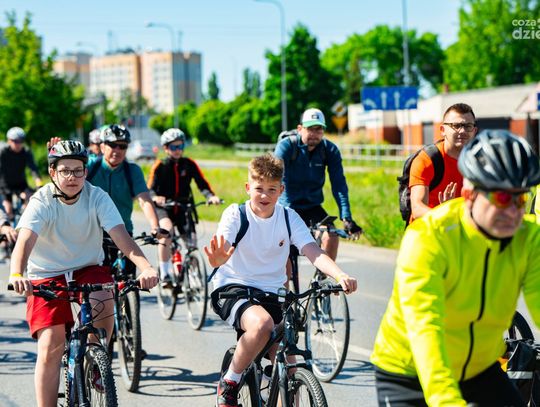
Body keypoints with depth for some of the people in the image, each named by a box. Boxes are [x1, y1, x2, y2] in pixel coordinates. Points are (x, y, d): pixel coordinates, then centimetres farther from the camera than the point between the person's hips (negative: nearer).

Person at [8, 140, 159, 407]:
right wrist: (16, 275, -52)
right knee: (50, 348, -14)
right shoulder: (42, 202, -16)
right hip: (46, 274, -1)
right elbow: (25, 240, -31)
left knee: (104, 300, -31)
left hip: (87, 269, 1)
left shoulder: (97, 198, -12)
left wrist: (145, 267, -42)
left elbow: (121, 236, -23)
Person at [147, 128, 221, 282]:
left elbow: (202, 183, -6)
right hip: (163, 208, -3)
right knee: (167, 230, -33)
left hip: (183, 208, 3)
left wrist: (211, 196, -26)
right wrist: (156, 198, -37)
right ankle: (164, 273, -27)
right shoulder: (160, 166, -6)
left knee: (191, 243, -4)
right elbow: (150, 189, -14)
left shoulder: (189, 164, -1)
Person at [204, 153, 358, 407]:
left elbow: (314, 252, -13)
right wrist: (217, 259, -51)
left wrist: (340, 275, -32)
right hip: (233, 290, -4)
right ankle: (229, 383, -14)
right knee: (262, 323, -35)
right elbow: (221, 250, -25)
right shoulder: (235, 214, -8)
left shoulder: (289, 218, 0)